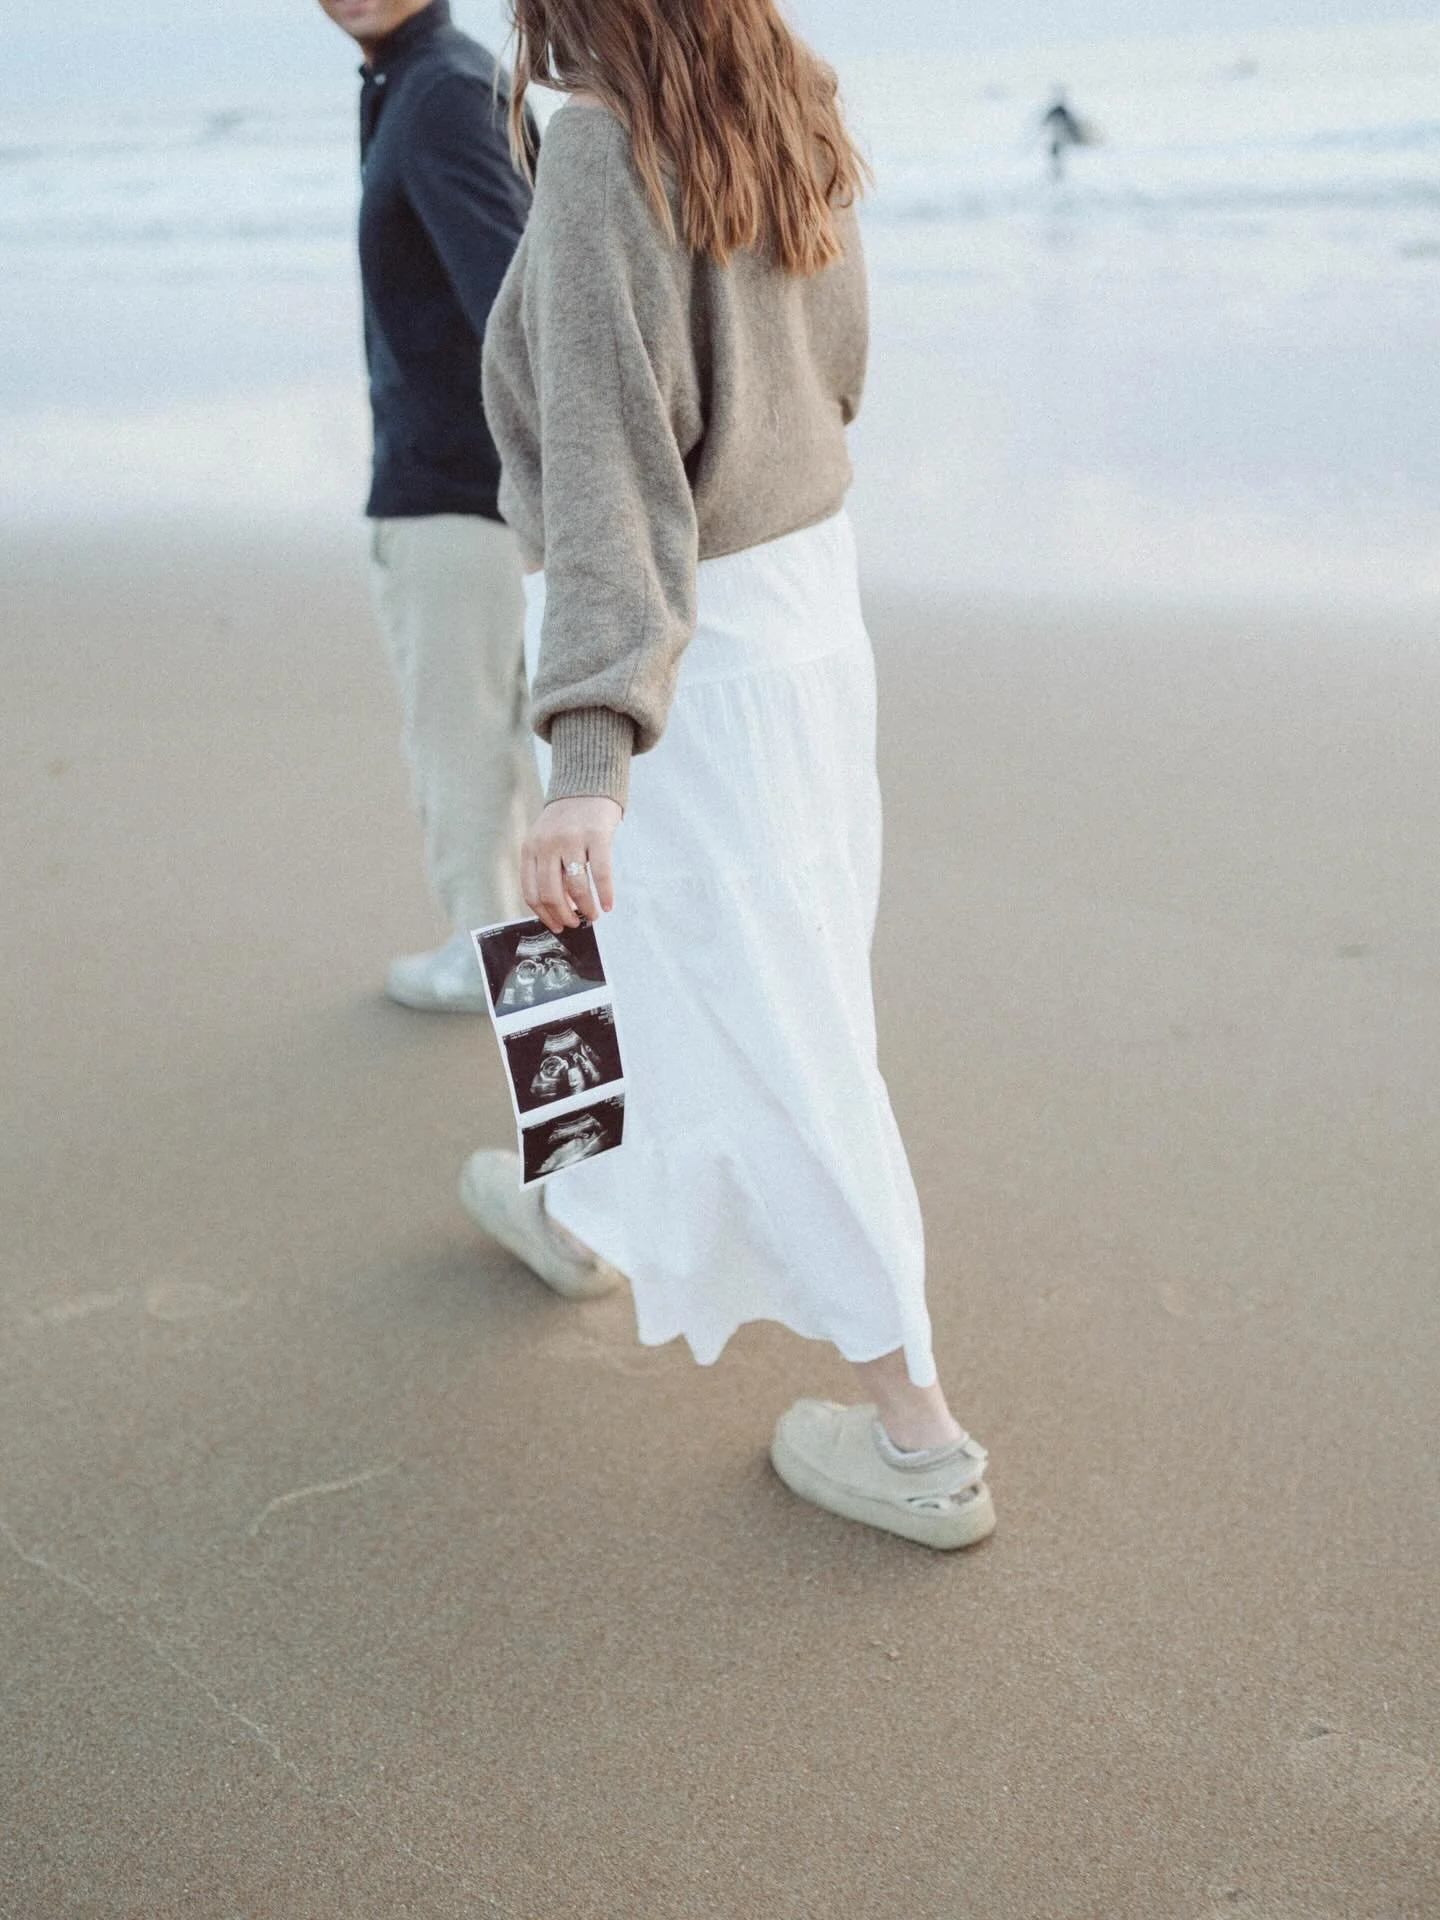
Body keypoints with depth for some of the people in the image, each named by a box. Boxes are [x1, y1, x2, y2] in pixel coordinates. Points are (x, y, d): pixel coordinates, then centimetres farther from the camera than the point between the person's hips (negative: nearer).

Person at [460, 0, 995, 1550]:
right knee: (673, 959, 26)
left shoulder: (602, 151, -21)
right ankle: (590, 1218, 51)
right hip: (805, 583, 8)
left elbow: (609, 464, -30)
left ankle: (919, 1442, 11)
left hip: (678, 646, -8)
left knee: (761, 1038, 1)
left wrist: (585, 759, -36)